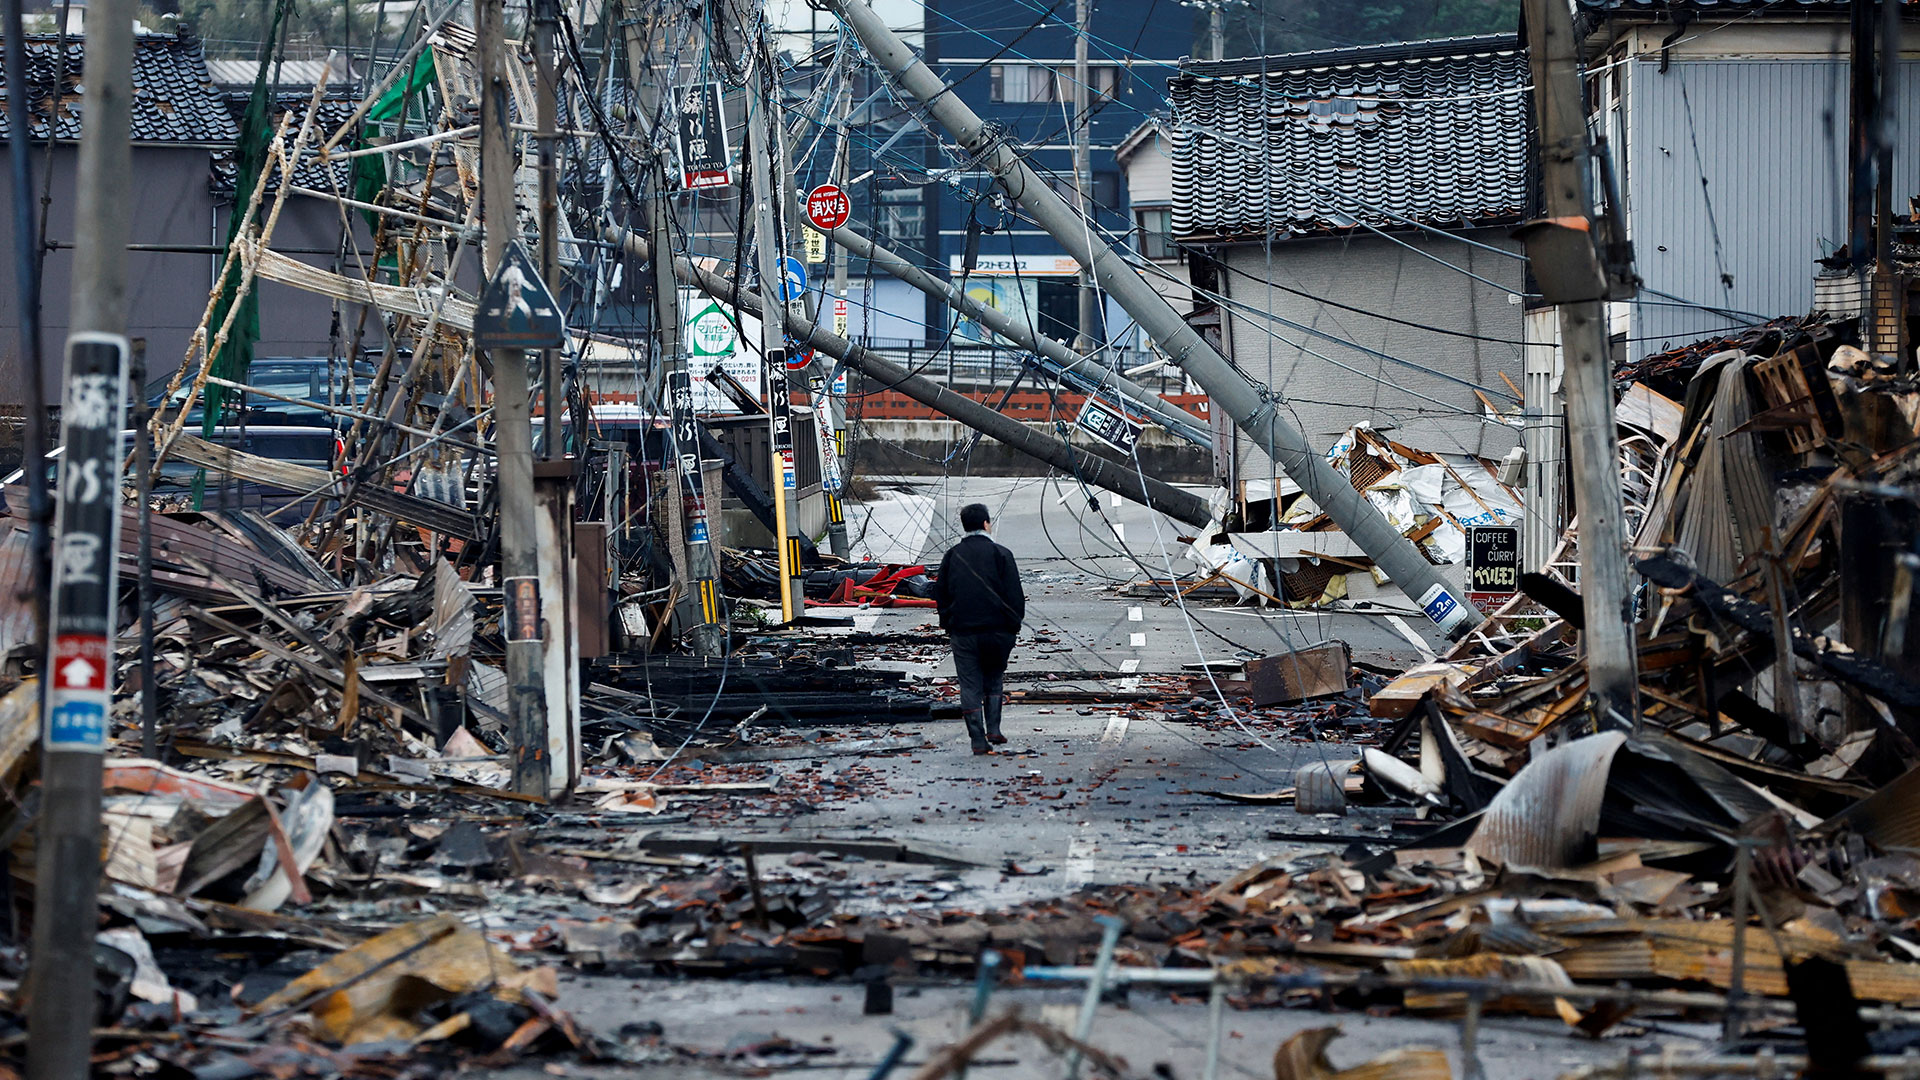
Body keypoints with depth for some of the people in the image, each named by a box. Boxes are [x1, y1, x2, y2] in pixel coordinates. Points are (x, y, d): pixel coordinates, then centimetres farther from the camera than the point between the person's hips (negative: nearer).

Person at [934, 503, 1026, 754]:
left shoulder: (952, 556, 5)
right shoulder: (1000, 554, -4)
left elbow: (940, 593, 10)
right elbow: (1014, 595, -6)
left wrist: (948, 625, 18)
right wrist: (1014, 624, 5)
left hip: (962, 632, 1)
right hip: (995, 629, -1)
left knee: (970, 686, 4)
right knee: (994, 679, 16)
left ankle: (978, 740, 0)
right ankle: (993, 730, 6)